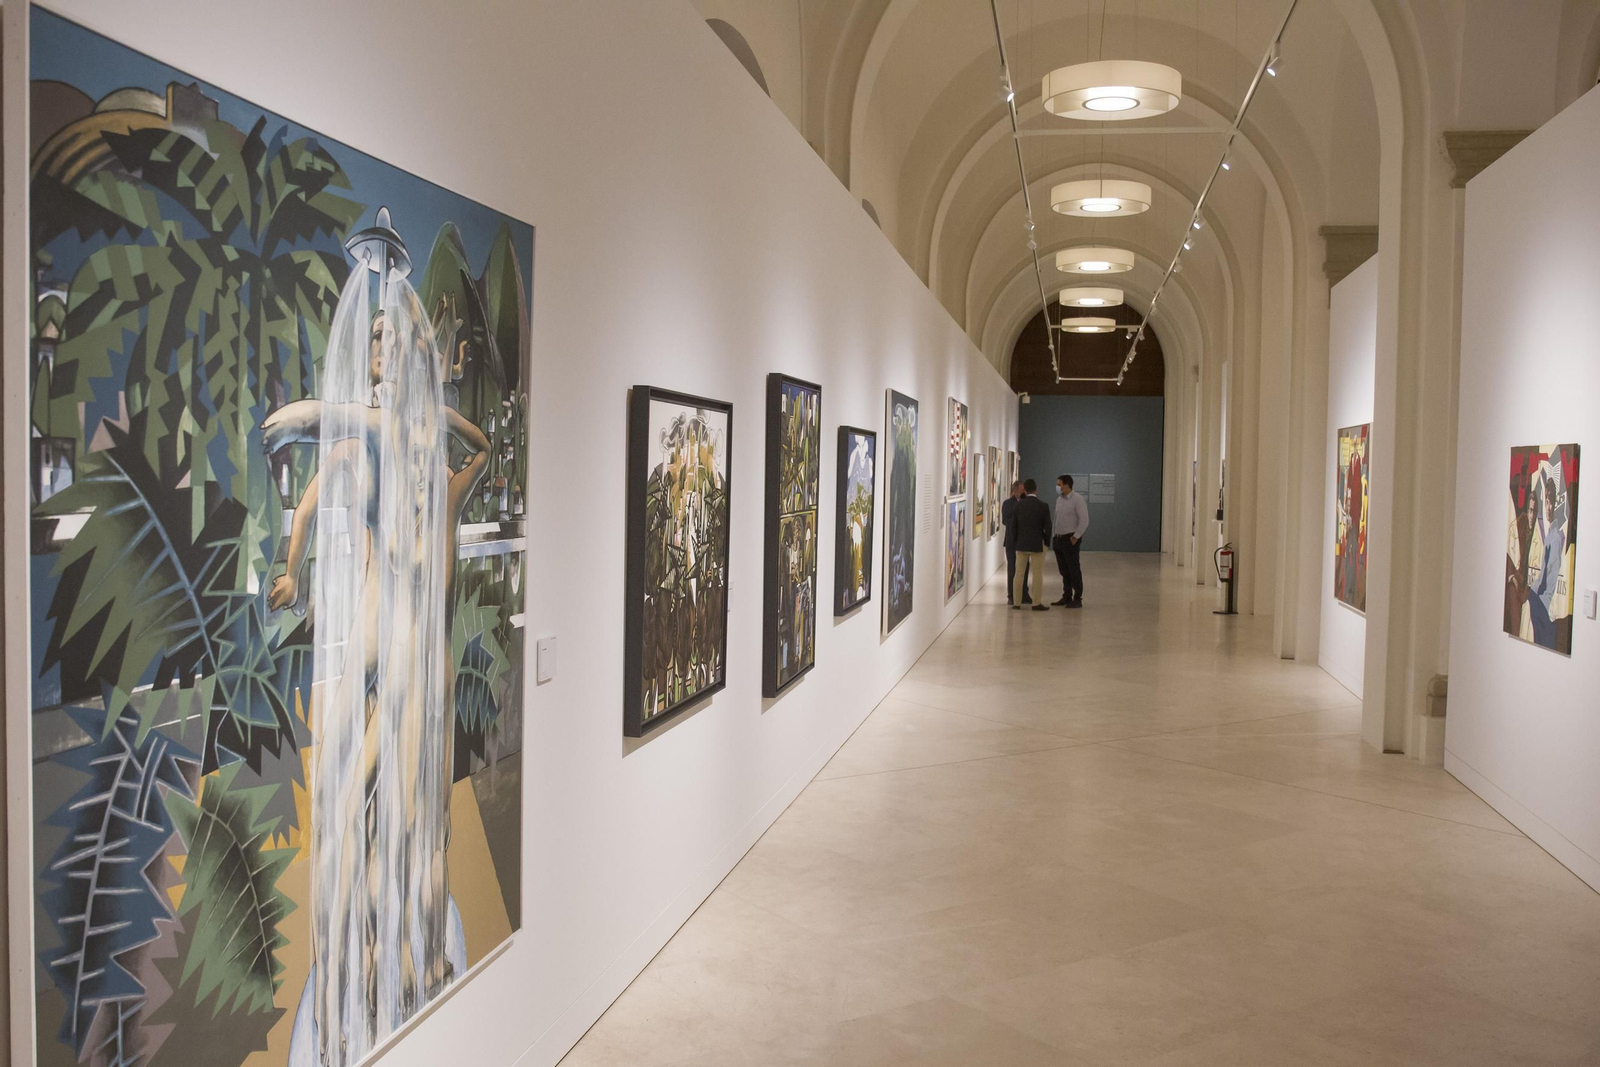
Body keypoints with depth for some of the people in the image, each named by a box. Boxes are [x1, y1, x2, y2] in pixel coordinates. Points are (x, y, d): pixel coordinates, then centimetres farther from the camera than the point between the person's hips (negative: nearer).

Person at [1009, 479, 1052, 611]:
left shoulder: (1018, 505, -2)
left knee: (1019, 574, 8)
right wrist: (1047, 542, 8)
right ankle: (1037, 603, 3)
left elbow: (1013, 526, 2)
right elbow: (1047, 527, -7)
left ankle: (1016, 603, 10)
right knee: (1037, 575, 3)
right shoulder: (1043, 506, -9)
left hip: (1021, 544, 3)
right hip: (1037, 545, -3)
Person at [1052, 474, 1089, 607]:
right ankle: (1066, 597, 19)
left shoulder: (1077, 499, -11)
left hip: (1070, 539, -7)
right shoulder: (1059, 499, 11)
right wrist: (1055, 535, 12)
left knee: (1074, 570, -3)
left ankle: (1077, 599, 2)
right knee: (1064, 570, 12)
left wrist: (1075, 537, -15)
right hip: (1058, 539, 7)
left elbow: (1084, 520, -15)